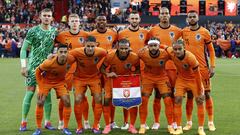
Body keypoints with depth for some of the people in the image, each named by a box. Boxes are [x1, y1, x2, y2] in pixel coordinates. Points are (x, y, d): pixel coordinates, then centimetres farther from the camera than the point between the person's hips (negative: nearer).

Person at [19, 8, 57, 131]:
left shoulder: (55, 32, 5)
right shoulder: (33, 31, -5)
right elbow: (24, 49, -4)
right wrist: (23, 66, -11)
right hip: (33, 65, -3)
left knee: (47, 93, 2)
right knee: (30, 92, -4)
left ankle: (47, 122, 11)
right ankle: (23, 122, 3)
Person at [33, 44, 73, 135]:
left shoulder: (70, 59, -26)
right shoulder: (49, 63, -35)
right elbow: (37, 71, -18)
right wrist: (41, 87, -16)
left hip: (60, 81, 3)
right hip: (46, 81, -2)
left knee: (67, 102, -9)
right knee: (40, 103, -11)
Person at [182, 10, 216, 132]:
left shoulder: (204, 32, -3)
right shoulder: (184, 32, 4)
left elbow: (211, 50, 1)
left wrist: (212, 66, -6)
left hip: (203, 68, -2)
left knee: (207, 94, 2)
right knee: (189, 95, 7)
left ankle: (211, 122, 10)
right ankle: (189, 122, 16)